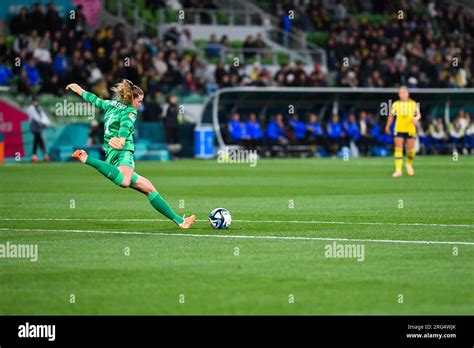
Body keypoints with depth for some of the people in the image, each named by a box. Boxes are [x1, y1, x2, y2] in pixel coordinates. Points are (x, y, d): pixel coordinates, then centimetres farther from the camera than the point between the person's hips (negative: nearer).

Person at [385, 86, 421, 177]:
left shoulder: (413, 104, 3)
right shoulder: (396, 104, 4)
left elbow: (418, 114, 5)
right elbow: (391, 116, 15)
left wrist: (416, 118, -19)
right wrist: (387, 127, 20)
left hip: (410, 130, 0)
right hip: (399, 130, 0)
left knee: (411, 150, 3)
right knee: (398, 149, -10)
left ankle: (409, 164, 34)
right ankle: (398, 170, -11)